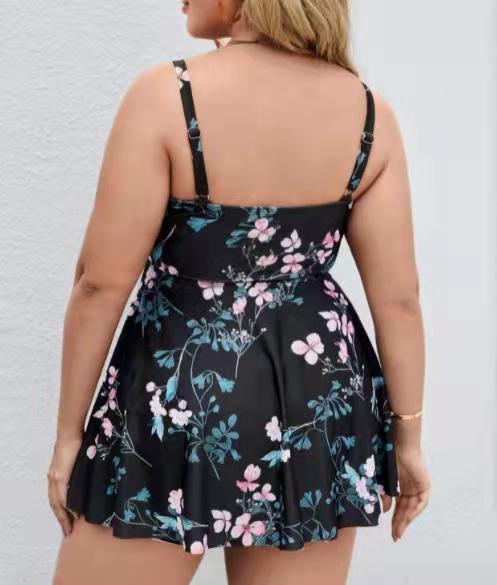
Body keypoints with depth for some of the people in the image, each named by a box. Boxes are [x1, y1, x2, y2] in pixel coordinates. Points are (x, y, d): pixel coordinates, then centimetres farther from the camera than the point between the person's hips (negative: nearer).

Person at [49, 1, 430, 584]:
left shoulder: (166, 94, -15)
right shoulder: (367, 110, -3)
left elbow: (103, 281, -14)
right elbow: (397, 294, -2)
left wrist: (68, 433, -2)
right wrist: (408, 436, 9)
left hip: (179, 400, -4)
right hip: (316, 396, 4)